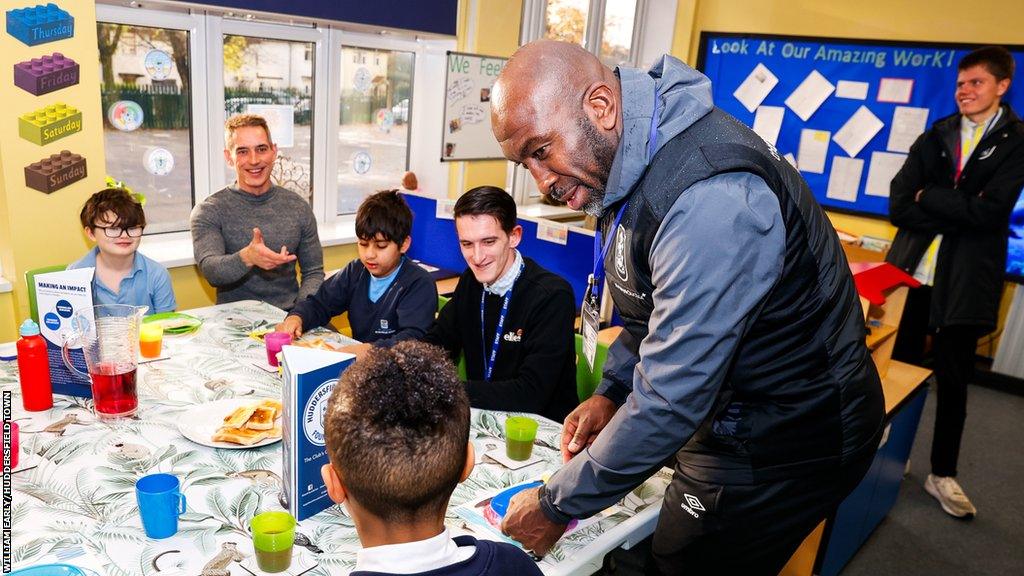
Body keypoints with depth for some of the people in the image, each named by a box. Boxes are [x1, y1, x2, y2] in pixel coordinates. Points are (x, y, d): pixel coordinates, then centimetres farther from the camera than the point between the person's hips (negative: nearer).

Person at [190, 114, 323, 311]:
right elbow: (210, 271, -14)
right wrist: (246, 258, -35)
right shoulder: (208, 212, 0)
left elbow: (313, 272, 10)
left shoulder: (298, 207, 8)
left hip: (290, 315, 2)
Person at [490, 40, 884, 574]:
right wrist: (611, 391, 1)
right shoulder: (632, 160, -1)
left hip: (782, 443, -8)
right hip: (729, 408, 8)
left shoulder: (711, 199, -32)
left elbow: (671, 400, -30)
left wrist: (558, 505, -18)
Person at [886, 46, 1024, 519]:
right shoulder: (934, 137, 6)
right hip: (913, 268, 3)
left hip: (965, 279, -3)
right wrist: (960, 210, -14)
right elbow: (898, 207, -5)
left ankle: (942, 475, 24)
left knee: (953, 380, 8)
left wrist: (929, 198, -9)